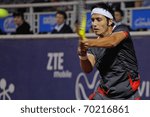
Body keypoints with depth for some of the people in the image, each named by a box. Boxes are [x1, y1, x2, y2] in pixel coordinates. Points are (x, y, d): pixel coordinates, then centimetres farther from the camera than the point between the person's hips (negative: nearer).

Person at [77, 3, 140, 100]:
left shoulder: (122, 30, -7)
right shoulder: (94, 47, 4)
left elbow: (113, 41, -31)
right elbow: (88, 69, -12)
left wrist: (90, 42, -48)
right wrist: (83, 56, -34)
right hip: (105, 95, 4)